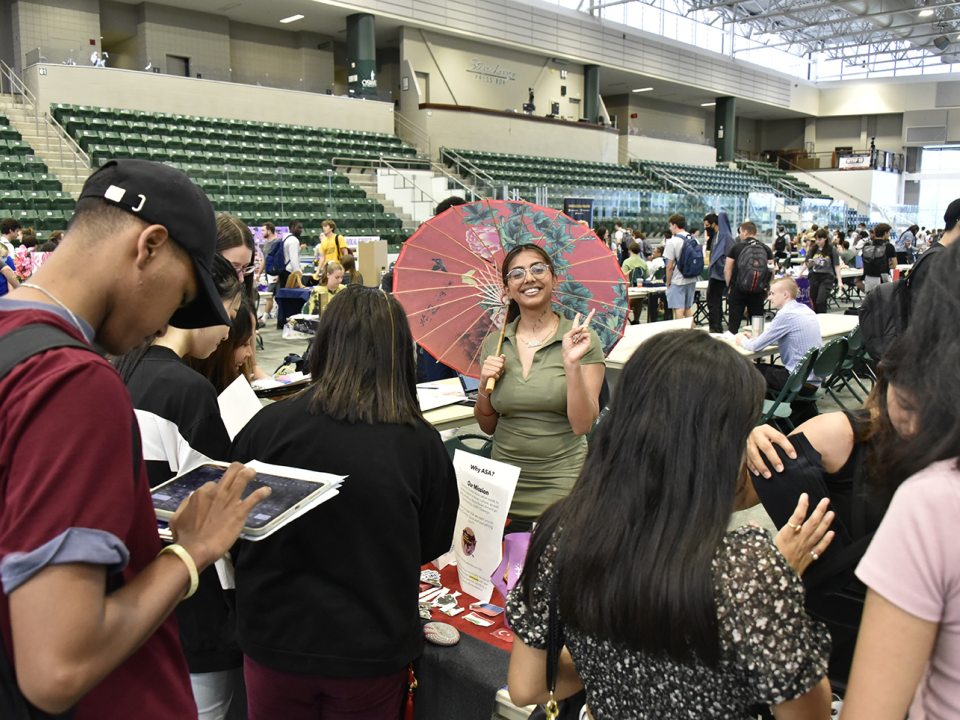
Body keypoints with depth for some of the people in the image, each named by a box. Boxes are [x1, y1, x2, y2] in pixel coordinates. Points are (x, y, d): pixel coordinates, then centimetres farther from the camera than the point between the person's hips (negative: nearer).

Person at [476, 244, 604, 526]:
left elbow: (582, 425, -14)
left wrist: (571, 364, -24)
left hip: (561, 486, -3)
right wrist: (484, 387, -8)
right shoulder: (494, 344, 2)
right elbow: (487, 426, 9)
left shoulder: (582, 339, -8)